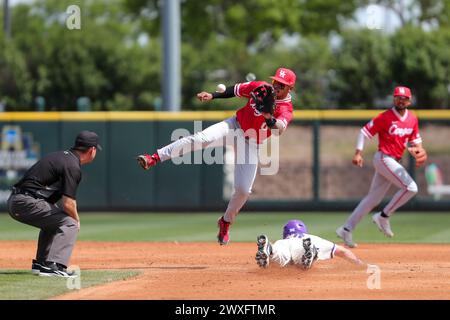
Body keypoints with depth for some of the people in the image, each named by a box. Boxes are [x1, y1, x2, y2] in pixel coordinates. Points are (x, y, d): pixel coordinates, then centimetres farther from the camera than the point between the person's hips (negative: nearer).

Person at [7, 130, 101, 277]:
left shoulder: (61, 156, 19)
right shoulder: (73, 166, -11)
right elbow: (68, 203, -17)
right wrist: (77, 220, 3)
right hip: (27, 203, -10)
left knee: (53, 221, 30)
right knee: (69, 223, -9)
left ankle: (40, 263, 29)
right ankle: (54, 266, -22)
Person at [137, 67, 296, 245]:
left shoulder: (286, 110, -17)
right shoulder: (260, 87, -8)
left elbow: (279, 128, -39)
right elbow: (236, 90, 8)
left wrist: (268, 117, -58)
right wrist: (212, 96, -2)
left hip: (251, 144, 0)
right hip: (235, 125, 0)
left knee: (243, 189, -6)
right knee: (203, 138, -29)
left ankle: (226, 223, 23)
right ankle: (154, 158, -37)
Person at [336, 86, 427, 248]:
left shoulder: (412, 119, 9)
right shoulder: (385, 117, -11)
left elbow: (415, 140, 15)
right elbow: (365, 131, -8)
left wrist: (420, 150, -8)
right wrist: (358, 153, -17)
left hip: (394, 162, 7)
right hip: (384, 158, -7)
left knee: (373, 199, 9)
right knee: (410, 187, -17)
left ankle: (346, 229, 14)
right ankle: (383, 216, -6)